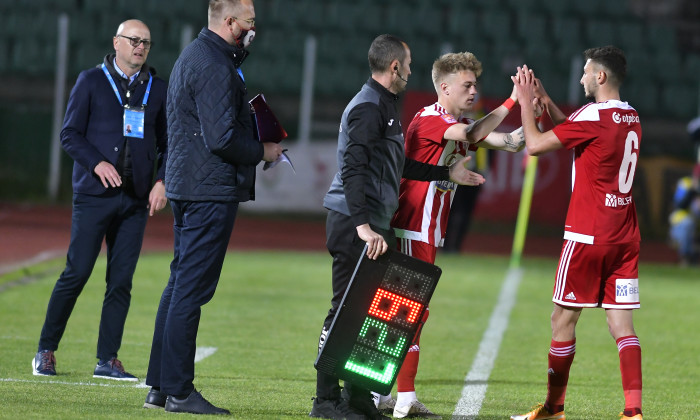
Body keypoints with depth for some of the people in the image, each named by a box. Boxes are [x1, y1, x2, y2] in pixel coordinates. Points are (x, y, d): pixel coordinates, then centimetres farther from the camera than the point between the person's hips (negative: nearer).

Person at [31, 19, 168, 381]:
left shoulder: (158, 89, 13)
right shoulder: (91, 82, 4)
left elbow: (168, 143, 16)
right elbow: (70, 134, 0)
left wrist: (162, 180, 0)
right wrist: (97, 163, -15)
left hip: (136, 200, 3)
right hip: (94, 195, -3)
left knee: (121, 280, 1)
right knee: (77, 273, -6)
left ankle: (108, 359, 7)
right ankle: (46, 351, 5)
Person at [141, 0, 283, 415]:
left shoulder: (192, 55, 17)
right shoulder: (214, 66, -17)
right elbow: (222, 139, -22)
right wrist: (262, 152, -6)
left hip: (187, 186, 11)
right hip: (212, 189, -11)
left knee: (181, 284, 14)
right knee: (191, 290, -7)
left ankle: (160, 386, 17)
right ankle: (178, 392, -5)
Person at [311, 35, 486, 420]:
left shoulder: (382, 106, 21)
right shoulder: (368, 107, -13)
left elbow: (398, 166, 33)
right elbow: (353, 170, -23)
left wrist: (447, 173, 38)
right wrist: (363, 225, -31)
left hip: (372, 227, 10)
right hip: (354, 226, -10)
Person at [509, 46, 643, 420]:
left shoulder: (593, 115, -13)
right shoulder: (631, 118, 12)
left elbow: (535, 145, -11)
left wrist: (526, 102, 2)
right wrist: (544, 99, 24)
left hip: (588, 235, -7)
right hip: (626, 236, 7)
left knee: (563, 318, 5)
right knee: (621, 323, 1)